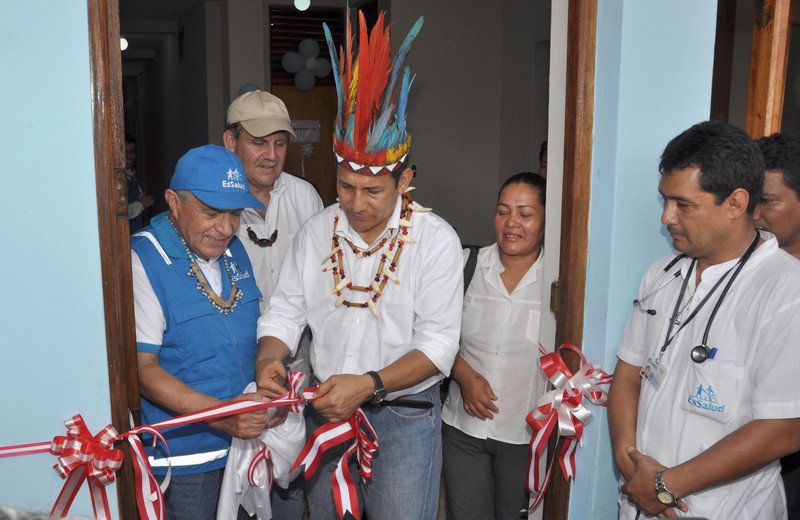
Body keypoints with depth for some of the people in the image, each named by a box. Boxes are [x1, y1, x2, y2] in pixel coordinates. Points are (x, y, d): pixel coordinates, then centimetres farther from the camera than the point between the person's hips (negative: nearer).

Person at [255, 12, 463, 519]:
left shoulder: (436, 239, -14)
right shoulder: (317, 231, -1)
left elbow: (438, 343, -17)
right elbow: (287, 310, 2)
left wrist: (370, 383, -29)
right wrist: (269, 359, -18)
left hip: (404, 415, -4)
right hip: (326, 407, 4)